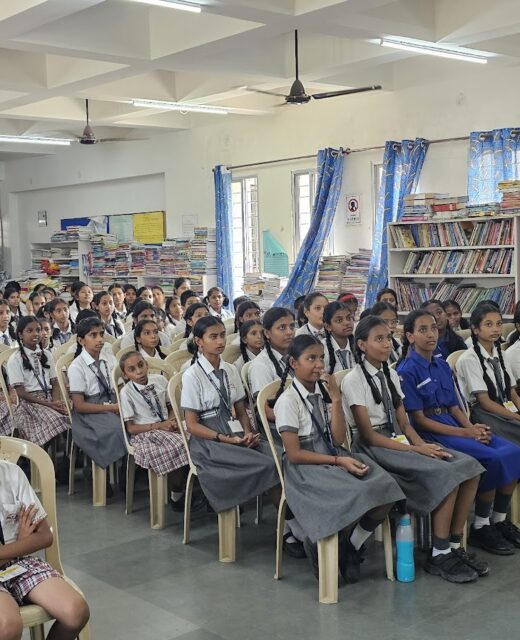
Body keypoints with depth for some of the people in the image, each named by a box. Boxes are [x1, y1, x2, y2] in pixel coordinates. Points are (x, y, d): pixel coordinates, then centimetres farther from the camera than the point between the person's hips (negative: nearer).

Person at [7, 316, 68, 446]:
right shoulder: (15, 360, -3)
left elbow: (54, 382, 12)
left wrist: (56, 401, -10)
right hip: (29, 401, -5)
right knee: (56, 421, -33)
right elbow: (20, 392, -7)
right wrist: (49, 404, -15)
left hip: (49, 397, 5)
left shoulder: (46, 355, 13)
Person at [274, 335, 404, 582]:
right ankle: (316, 542, -3)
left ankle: (352, 546, 3)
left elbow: (338, 440, 0)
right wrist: (338, 461, -18)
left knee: (386, 490, -19)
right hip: (305, 468, -6)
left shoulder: (324, 392, 8)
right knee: (356, 497, -31)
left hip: (334, 459, 6)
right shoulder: (288, 400, -9)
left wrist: (336, 398, -8)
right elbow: (294, 454, -13)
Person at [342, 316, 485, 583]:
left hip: (398, 440, 7)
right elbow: (368, 434, -13)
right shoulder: (353, 380, -10)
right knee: (446, 474, -25)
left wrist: (421, 444, -10)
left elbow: (404, 423, 10)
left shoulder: (391, 375, 13)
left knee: (469, 466, -12)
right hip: (374, 447, -7)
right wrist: (414, 449, -18)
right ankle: (439, 555, -13)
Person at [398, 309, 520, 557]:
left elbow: (454, 407, 14)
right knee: (494, 459, -24)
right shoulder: (407, 371, -8)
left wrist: (474, 428, -7)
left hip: (455, 425, 7)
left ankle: (499, 521, 2)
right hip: (430, 433, -7)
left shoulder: (442, 366, 14)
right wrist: (464, 433, -15)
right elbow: (419, 420, -11)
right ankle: (480, 528, -7)